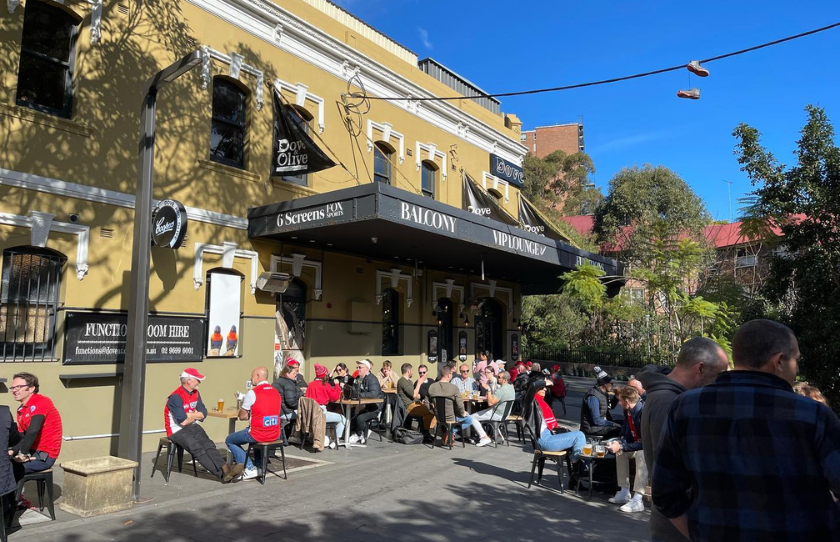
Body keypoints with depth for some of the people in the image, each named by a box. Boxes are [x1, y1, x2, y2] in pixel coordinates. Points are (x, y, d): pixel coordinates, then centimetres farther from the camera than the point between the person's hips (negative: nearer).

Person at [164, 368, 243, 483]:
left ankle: (225, 469, -37)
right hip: (177, 431, -7)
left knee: (208, 444, -20)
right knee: (197, 449, -27)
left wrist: (190, 415, -9)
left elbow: (203, 413, 7)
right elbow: (183, 421, -20)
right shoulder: (176, 397, -16)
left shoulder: (195, 393, 10)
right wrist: (195, 416, -1)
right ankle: (222, 474, -33)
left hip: (193, 427, 7)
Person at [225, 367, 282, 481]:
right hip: (275, 435, 7)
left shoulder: (252, 392, -12)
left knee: (229, 440, 16)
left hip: (258, 435, -7)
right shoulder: (276, 392, 8)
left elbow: (242, 416, -4)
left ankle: (249, 469, 6)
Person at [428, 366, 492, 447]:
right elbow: (459, 404, -21)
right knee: (472, 419, 20)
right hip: (452, 417, -5)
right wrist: (462, 413, -1)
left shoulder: (432, 387, -4)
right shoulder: (453, 387, -18)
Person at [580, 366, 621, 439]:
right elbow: (596, 421, -23)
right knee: (619, 429, -21)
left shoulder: (602, 393, 6)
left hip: (600, 423, 10)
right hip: (592, 428, -10)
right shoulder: (593, 397, -23)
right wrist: (613, 424, -15)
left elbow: (611, 406, 23)